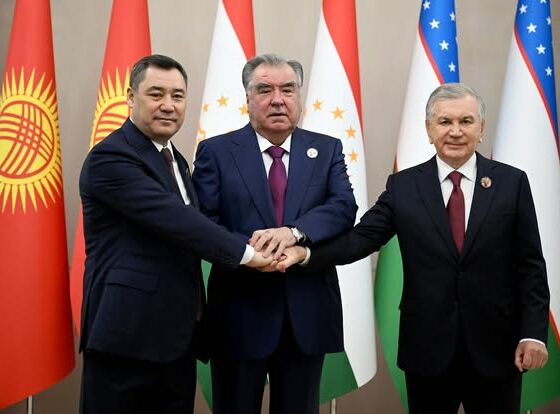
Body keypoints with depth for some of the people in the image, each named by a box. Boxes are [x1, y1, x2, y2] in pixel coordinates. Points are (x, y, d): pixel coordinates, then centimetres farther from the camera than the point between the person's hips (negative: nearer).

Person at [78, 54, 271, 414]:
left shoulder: (175, 159, 16)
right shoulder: (110, 157, -14)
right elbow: (175, 219, -22)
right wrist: (246, 252, -17)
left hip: (177, 332, 8)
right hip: (127, 332, -8)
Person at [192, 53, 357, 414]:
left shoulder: (327, 150, 7)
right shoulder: (216, 151, 0)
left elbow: (344, 207, -8)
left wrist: (295, 232, -25)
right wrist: (250, 250, -25)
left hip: (307, 312, 2)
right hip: (239, 314, -2)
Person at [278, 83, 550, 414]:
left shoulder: (512, 182, 0)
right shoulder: (403, 186, 2)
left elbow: (530, 265, -1)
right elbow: (362, 238, -6)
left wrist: (534, 332, -8)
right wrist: (305, 253, -21)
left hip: (495, 344, 0)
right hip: (427, 345, 1)